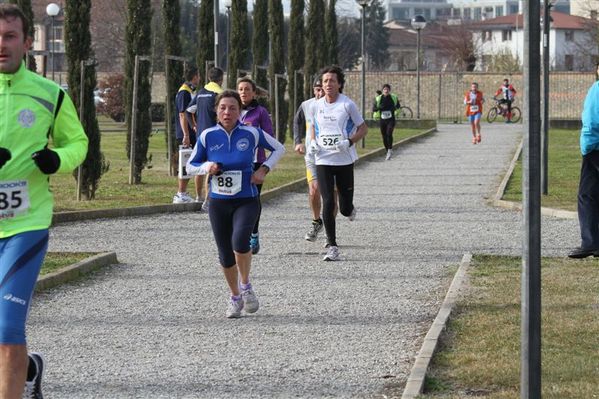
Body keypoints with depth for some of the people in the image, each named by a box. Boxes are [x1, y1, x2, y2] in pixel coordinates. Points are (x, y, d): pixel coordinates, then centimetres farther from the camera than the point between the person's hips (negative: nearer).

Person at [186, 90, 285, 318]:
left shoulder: (251, 134, -6)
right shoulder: (207, 136, -2)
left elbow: (279, 149, 10)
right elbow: (190, 166, 8)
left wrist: (264, 169, -4)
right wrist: (206, 167, -13)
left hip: (246, 201, -3)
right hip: (218, 203, 3)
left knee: (239, 241, -27)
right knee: (225, 254, 8)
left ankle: (246, 286, -1)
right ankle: (235, 298, 30)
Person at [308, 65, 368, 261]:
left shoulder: (348, 105, -6)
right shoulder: (317, 106, 5)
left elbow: (363, 128, 1)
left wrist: (349, 142, -16)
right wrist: (313, 142, 2)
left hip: (344, 161, -2)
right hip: (323, 161, 2)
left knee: (345, 209, 3)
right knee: (328, 203, -9)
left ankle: (350, 209, 42)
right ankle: (332, 246, -2)